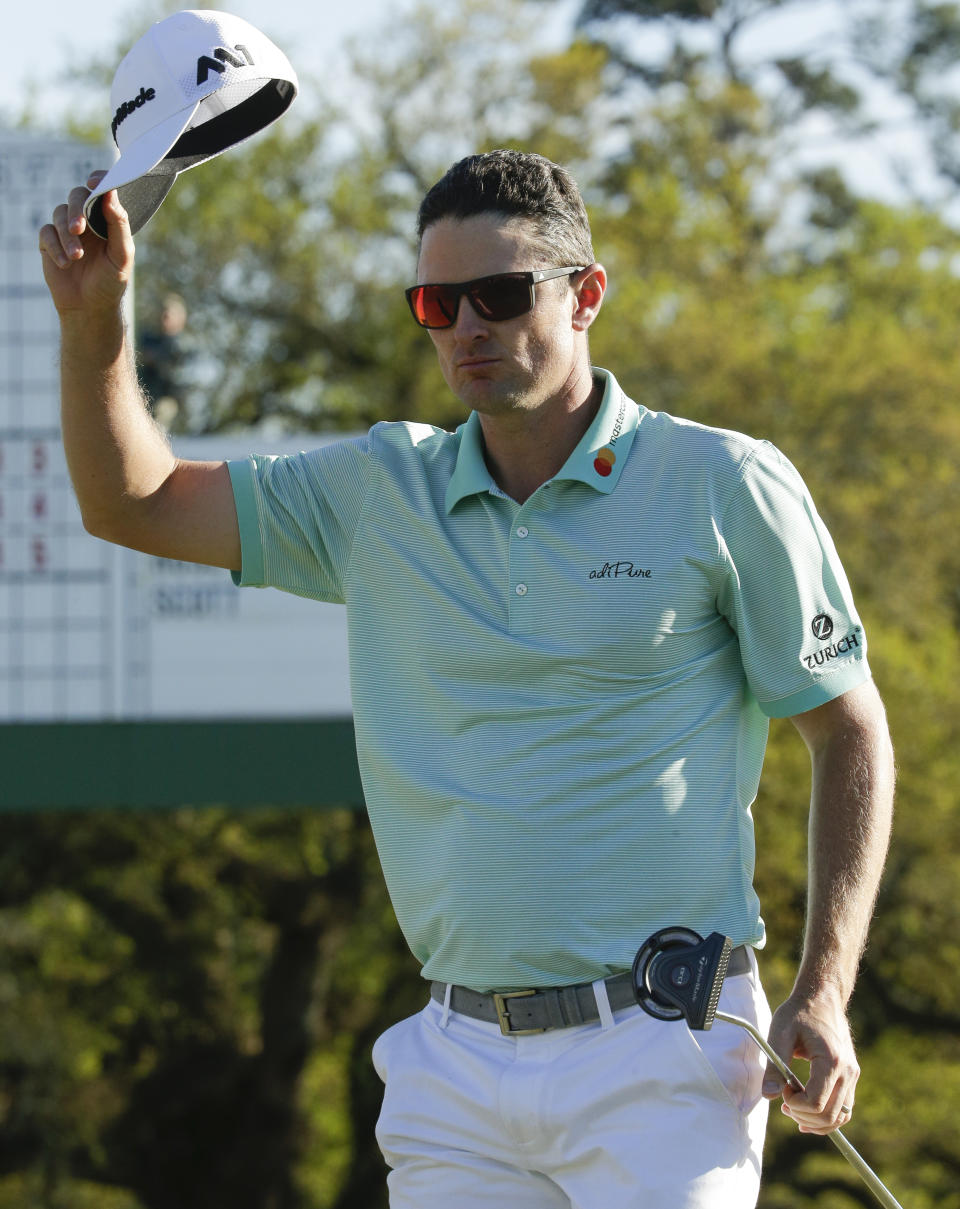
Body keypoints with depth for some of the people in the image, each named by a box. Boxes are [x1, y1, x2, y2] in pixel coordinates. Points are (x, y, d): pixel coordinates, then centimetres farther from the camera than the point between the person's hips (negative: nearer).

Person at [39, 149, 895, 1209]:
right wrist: (94, 321, -2)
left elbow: (850, 731, 3)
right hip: (454, 1069, 4)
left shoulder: (725, 488, -1)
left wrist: (823, 994, -7)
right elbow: (132, 503, 16)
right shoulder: (380, 493, 11)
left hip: (657, 1053, -4)